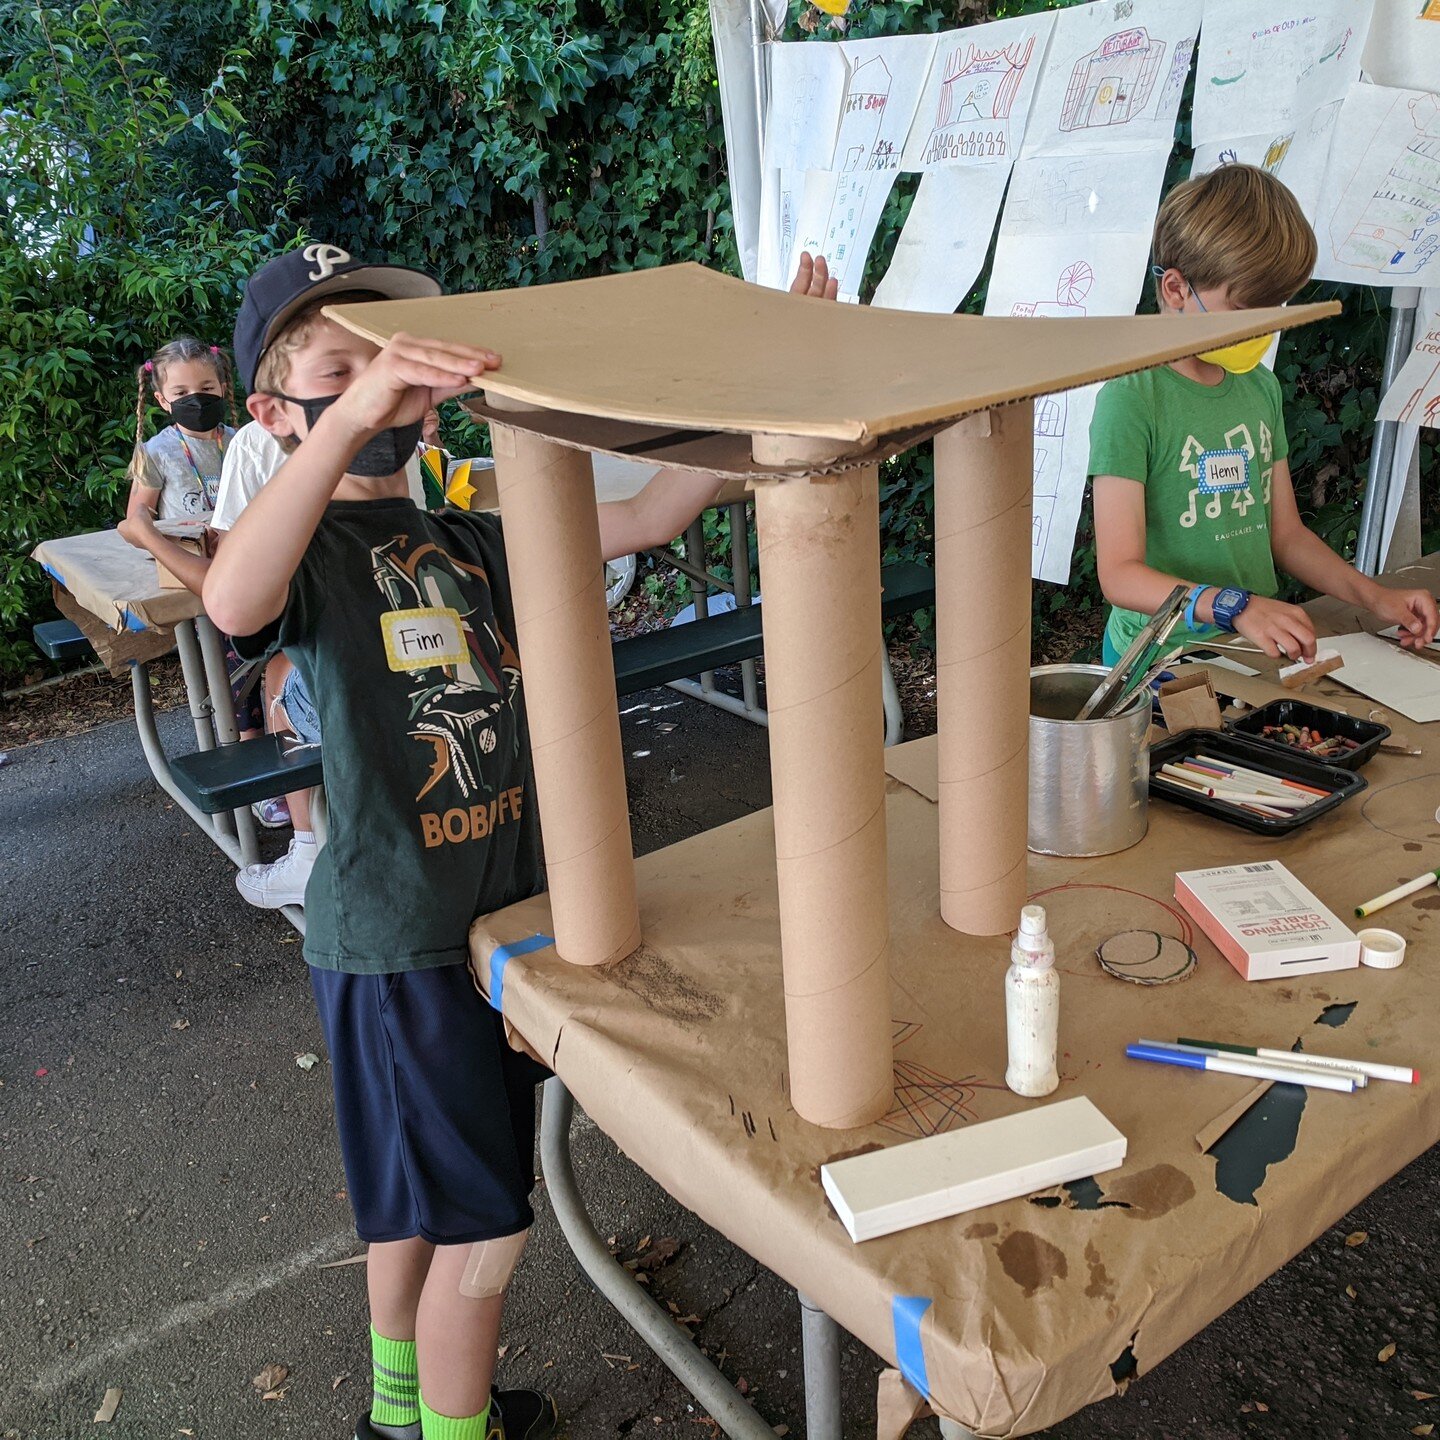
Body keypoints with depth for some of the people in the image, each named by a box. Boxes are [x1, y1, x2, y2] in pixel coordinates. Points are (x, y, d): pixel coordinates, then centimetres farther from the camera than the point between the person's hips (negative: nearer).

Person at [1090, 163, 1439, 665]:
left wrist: (1373, 595, 4)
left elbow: (1286, 533, 18)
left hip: (1259, 650, 6)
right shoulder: (1130, 399, -13)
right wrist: (1233, 605, -30)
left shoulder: (1262, 388, 12)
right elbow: (1120, 574, -18)